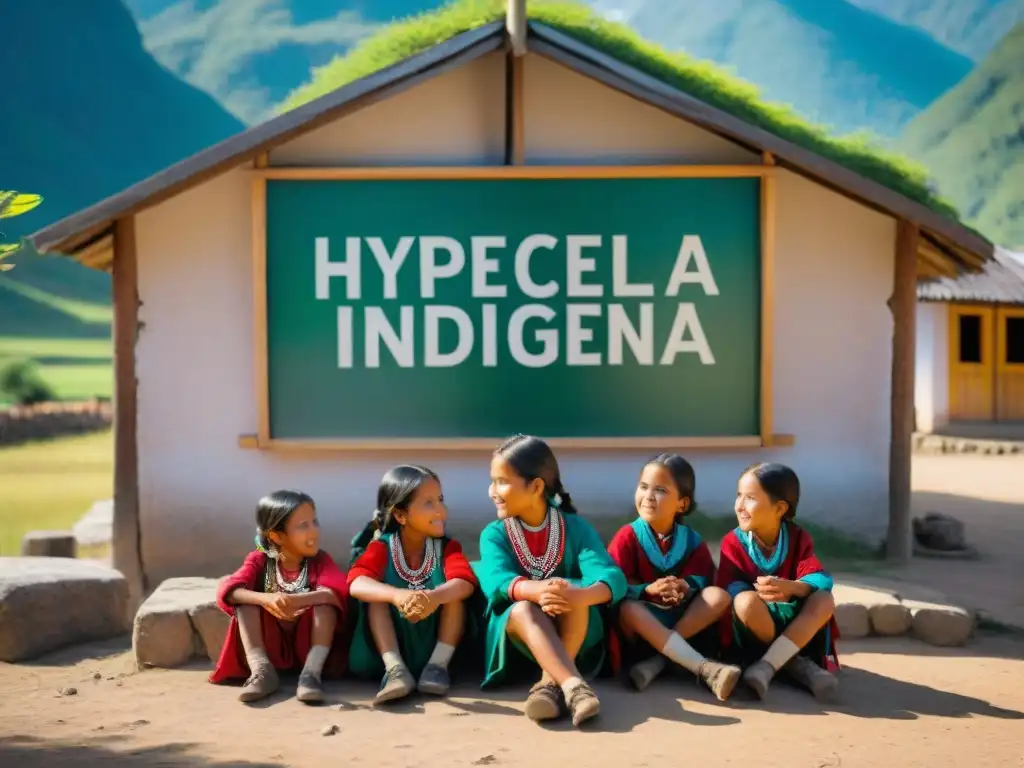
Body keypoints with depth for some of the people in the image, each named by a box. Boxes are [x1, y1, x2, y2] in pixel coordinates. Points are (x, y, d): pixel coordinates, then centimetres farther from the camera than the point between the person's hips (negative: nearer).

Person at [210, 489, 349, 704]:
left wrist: (296, 601, -45)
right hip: (270, 646, 1)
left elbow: (338, 591, -28)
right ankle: (261, 669, -32)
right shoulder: (260, 561, -6)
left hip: (308, 644, -1)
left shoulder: (320, 560, -7)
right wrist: (266, 600, -42)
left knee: (325, 601, -25)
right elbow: (228, 590, -22)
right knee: (246, 601, -20)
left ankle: (311, 671, -34)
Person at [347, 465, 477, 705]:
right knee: (376, 598, -23)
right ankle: (395, 668, -34)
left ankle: (438, 664, -24)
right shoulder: (381, 547, -9)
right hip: (392, 638, 0)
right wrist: (397, 595, -49)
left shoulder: (448, 547, -6)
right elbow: (357, 583, -29)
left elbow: (465, 583, -27)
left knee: (454, 594, -22)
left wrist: (435, 597, -50)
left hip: (437, 639, 0)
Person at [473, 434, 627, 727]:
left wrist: (579, 595, -46)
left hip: (573, 636, 0)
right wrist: (537, 590, -45)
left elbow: (612, 578, -21)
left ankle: (550, 682, -36)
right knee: (523, 609, -35)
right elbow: (497, 581, -22)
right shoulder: (494, 534, 0)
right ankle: (573, 685, -51)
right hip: (515, 632, 0)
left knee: (573, 592, -32)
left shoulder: (575, 528, -3)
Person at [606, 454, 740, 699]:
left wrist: (686, 586, -23)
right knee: (628, 609, -36)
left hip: (683, 617, 3)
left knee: (719, 596, -20)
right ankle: (706, 669, -44)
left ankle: (657, 660, -28)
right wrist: (648, 589, -27)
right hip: (645, 619, -3)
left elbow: (702, 577, -2)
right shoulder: (628, 536, -5)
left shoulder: (691, 540, 4)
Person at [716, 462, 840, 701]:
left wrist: (789, 587, -41)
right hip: (753, 631, -2)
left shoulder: (798, 538, -3)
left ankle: (766, 666, -31)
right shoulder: (733, 541, -6)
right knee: (746, 601, -35)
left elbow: (820, 579, -19)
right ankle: (796, 665, -20)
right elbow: (731, 586, -17)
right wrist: (759, 591, -39)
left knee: (824, 600, -27)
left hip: (791, 621, 2)